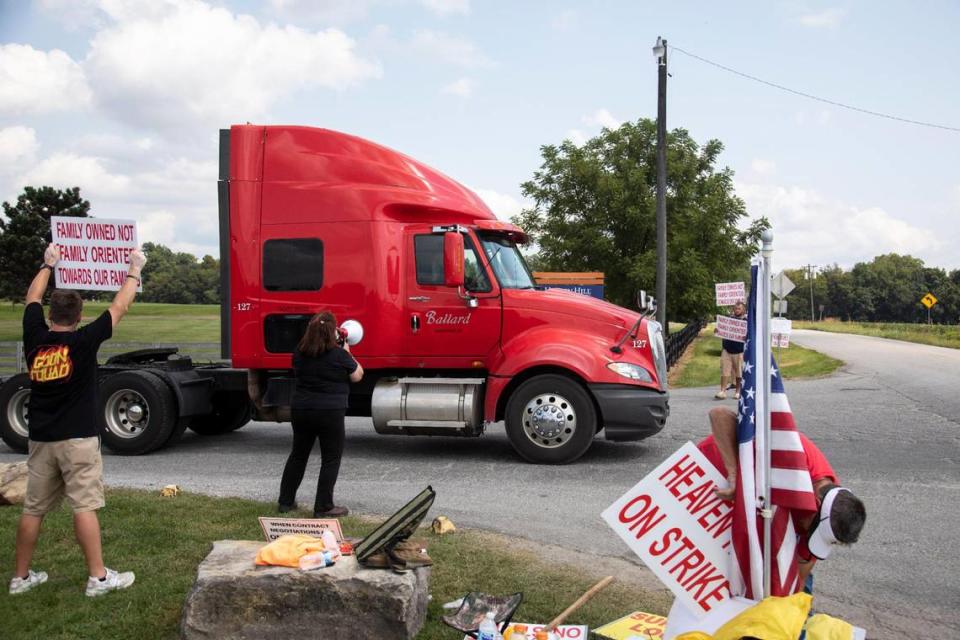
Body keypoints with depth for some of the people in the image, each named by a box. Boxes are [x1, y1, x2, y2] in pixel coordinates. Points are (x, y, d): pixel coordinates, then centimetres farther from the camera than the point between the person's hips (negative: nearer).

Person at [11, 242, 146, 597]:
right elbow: (119, 307, -3)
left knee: (33, 508, 11)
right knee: (85, 506, -4)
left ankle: (21, 576, 20)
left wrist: (48, 264, 30)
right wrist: (134, 270, 9)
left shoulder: (34, 338, 1)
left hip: (40, 439, 5)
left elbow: (32, 298, 18)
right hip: (77, 439, -5)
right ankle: (98, 577, -1)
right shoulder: (83, 341, -11)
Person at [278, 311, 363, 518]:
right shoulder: (339, 354, -14)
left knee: (298, 455, 19)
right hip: (330, 413, -5)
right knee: (331, 459, 6)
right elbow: (357, 376, -1)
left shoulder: (300, 352, 1)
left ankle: (285, 501, 27)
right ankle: (323, 507, 7)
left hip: (301, 409, 6)